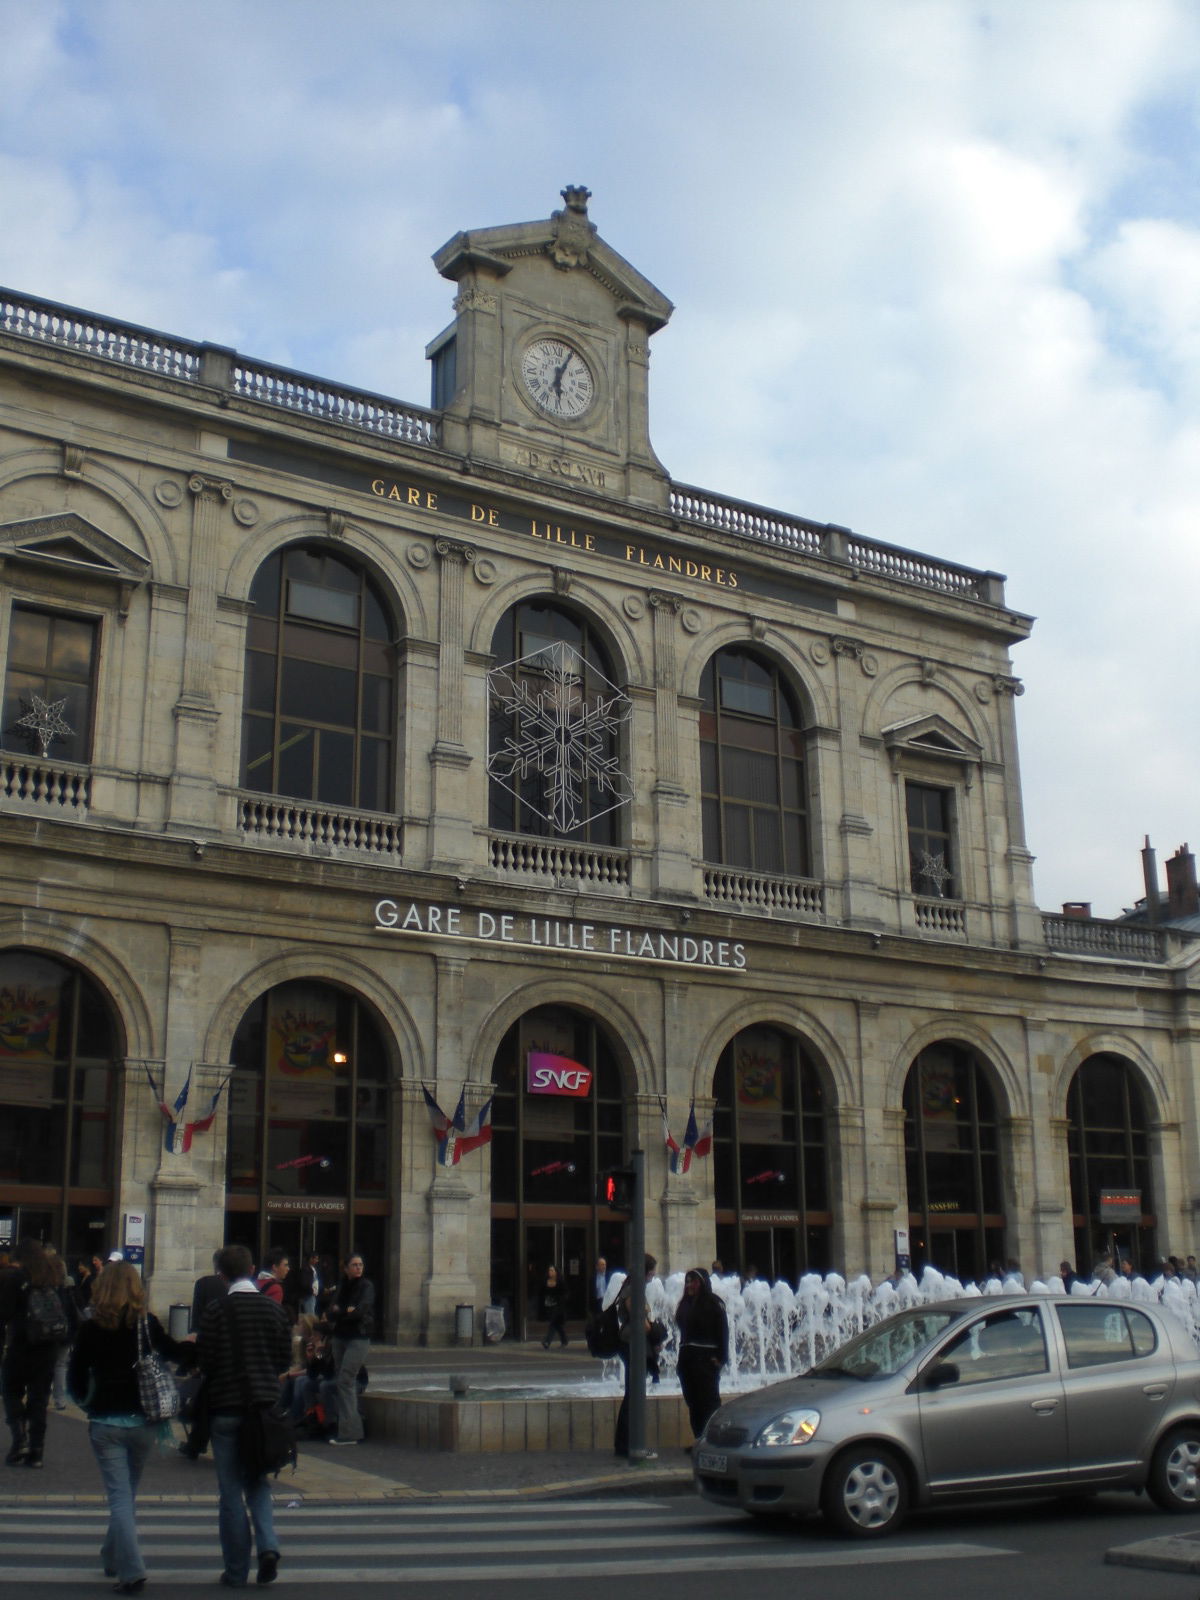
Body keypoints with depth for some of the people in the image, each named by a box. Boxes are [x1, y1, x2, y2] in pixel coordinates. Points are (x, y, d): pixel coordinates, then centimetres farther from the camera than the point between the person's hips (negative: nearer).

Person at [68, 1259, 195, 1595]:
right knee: (127, 1493, 19)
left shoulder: (92, 1328, -5)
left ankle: (131, 1570, -11)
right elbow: (173, 1352, 11)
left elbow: (75, 1378, 0)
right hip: (143, 1422, 2)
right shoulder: (147, 1323, -3)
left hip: (105, 1423, -2)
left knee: (119, 1497, 0)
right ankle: (114, 1558, 32)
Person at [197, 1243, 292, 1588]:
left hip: (226, 1408, -3)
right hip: (265, 1405, 3)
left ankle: (236, 1571, 10)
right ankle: (268, 1544, -4)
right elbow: (285, 1360, 4)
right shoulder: (274, 1309, 1)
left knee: (231, 1492, 6)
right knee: (258, 1483, 17)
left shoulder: (216, 1311, -10)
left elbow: (205, 1362, -9)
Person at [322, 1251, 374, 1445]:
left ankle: (349, 1432, -13)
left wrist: (337, 1312, -7)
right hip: (340, 1337, 7)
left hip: (358, 1338, -6)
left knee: (345, 1380, -14)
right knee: (344, 1382, 6)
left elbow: (361, 1311, -18)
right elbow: (329, 1311, 4)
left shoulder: (366, 1286, -4)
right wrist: (346, 1311, -15)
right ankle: (351, 1430, 13)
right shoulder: (342, 1286, 13)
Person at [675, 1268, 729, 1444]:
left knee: (708, 1402, -7)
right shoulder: (685, 1304, 16)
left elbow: (723, 1331, -8)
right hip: (687, 1358, 7)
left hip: (706, 1359, -7)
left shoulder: (713, 1303, -4)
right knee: (693, 1402, 7)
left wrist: (720, 1357, -14)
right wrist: (682, 1357, 9)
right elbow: (683, 1330, 16)